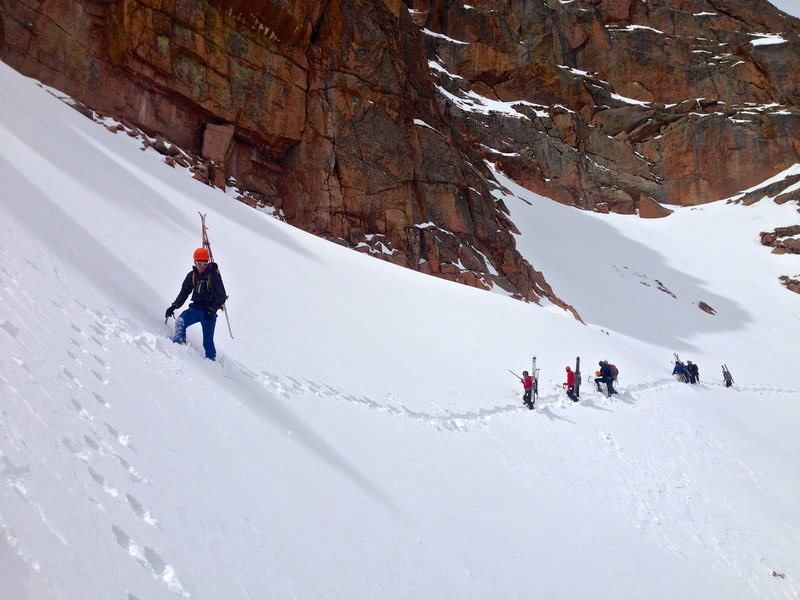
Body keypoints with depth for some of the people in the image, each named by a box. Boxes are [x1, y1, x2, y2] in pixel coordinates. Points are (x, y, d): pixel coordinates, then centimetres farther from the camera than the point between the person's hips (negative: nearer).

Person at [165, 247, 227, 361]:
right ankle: (179, 344, -17)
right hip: (195, 309, 4)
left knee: (208, 341, -2)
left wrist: (211, 310, -21)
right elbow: (184, 292, 15)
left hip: (209, 312, -4)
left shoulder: (214, 275, -10)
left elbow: (221, 296, -11)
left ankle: (211, 359, 15)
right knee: (180, 321, -23)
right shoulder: (192, 275, 5)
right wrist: (174, 306, 6)